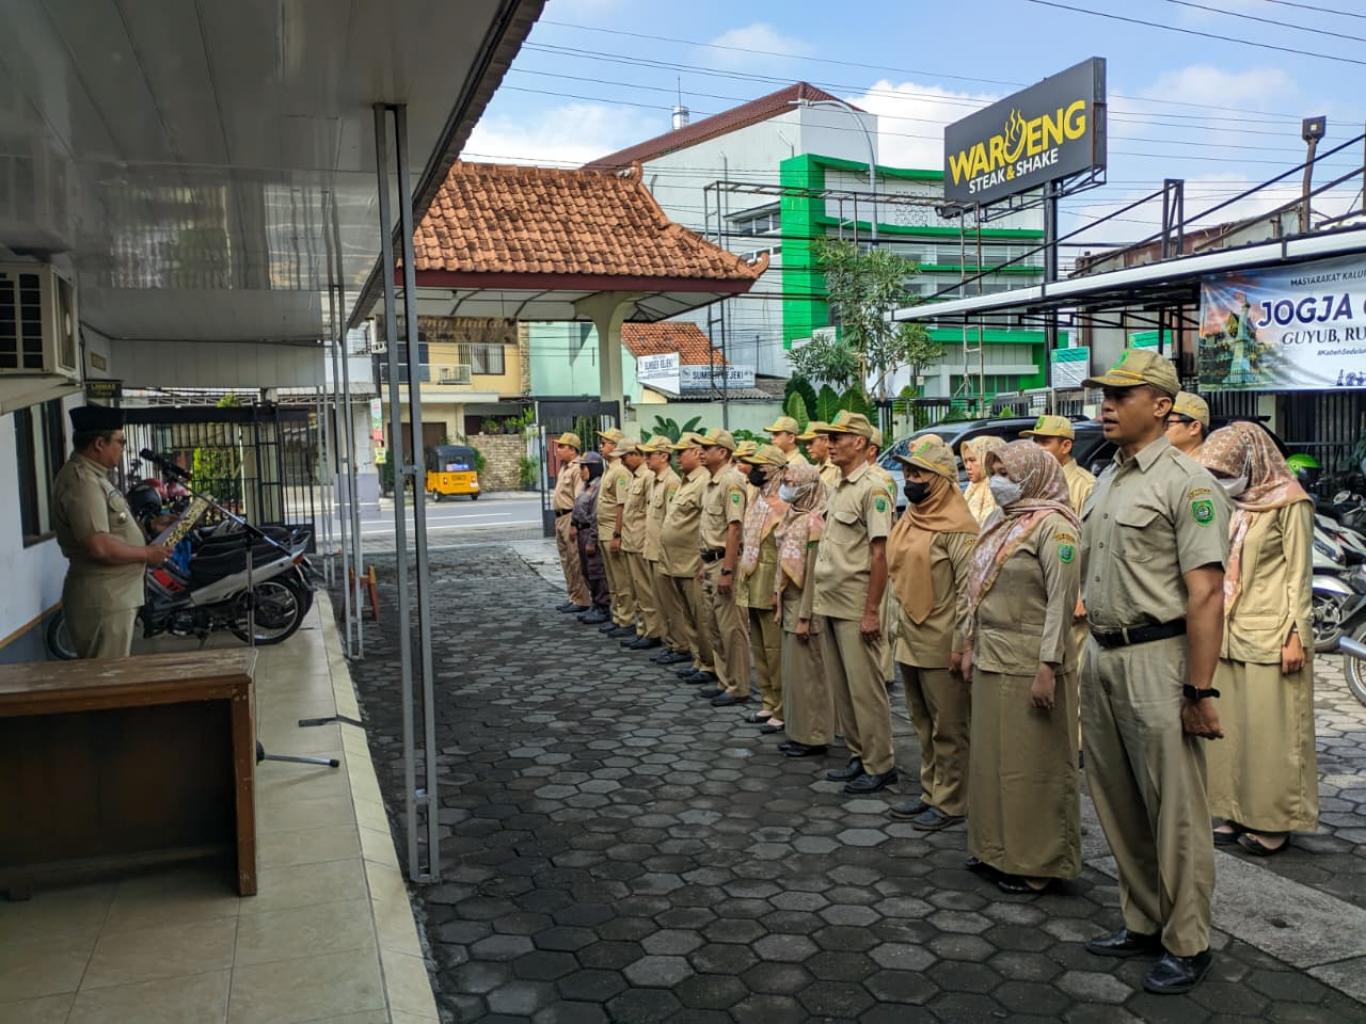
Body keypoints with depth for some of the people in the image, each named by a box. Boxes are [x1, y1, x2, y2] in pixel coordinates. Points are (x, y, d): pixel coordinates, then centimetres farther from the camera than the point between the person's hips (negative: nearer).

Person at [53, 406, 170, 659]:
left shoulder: (91, 476, 15)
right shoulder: (80, 481, -19)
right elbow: (99, 547, -27)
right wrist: (146, 553, -15)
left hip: (113, 598, 10)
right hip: (102, 601, -10)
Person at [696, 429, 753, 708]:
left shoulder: (732, 481, -16)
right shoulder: (711, 483, 15)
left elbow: (734, 528, -21)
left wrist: (726, 570, -24)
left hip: (725, 562, -10)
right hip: (711, 561, 10)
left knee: (731, 628, -4)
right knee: (713, 626, 15)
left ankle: (738, 688, 5)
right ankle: (724, 682, 25)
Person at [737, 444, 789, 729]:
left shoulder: (782, 506, -15)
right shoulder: (756, 502, 12)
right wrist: (743, 581, 18)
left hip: (771, 588, -9)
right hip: (753, 587, 9)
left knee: (775, 649, -3)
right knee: (758, 647, 15)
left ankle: (784, 711, 6)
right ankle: (769, 703, 26)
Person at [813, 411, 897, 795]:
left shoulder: (872, 489, -13)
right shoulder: (838, 489, 13)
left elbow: (880, 554, -17)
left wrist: (871, 612, -19)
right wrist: (819, 598, 17)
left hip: (856, 609, -9)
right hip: (830, 605, 9)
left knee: (865, 688, -1)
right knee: (841, 688, 14)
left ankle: (880, 765, 10)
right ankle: (858, 756, 25)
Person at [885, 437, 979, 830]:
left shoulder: (956, 526, -14)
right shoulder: (910, 518, 13)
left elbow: (969, 588, -18)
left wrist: (960, 643, -19)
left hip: (941, 646, -8)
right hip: (909, 642, 9)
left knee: (948, 727, 3)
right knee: (924, 724, 17)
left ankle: (950, 802, 14)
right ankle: (931, 791, 29)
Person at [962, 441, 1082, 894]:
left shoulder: (1052, 526, -13)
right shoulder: (999, 523, 13)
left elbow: (1062, 601, -17)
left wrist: (1048, 667, -20)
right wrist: (971, 645, 16)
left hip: (1029, 664, -8)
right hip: (991, 658, 8)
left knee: (1032, 763, 2)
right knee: (992, 755, 14)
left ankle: (1036, 862, 14)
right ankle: (997, 846, 27)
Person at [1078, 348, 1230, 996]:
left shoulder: (1186, 482, -12)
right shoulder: (1106, 482, 14)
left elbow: (1205, 595, -17)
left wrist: (1199, 690, -20)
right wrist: (1095, 652, 16)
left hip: (1156, 660, -8)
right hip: (1101, 657, 8)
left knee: (1175, 811, 2)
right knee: (1118, 805, 16)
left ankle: (1187, 945, 18)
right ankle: (1142, 924, 32)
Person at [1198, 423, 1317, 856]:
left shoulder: (1288, 502, -7)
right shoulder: (1230, 504, 12)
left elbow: (1299, 574, -9)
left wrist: (1296, 635, -12)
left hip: (1270, 635, -7)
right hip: (1228, 634, 7)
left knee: (1271, 730, 0)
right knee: (1230, 727, 9)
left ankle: (1274, 821, 11)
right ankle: (1237, 813, 19)